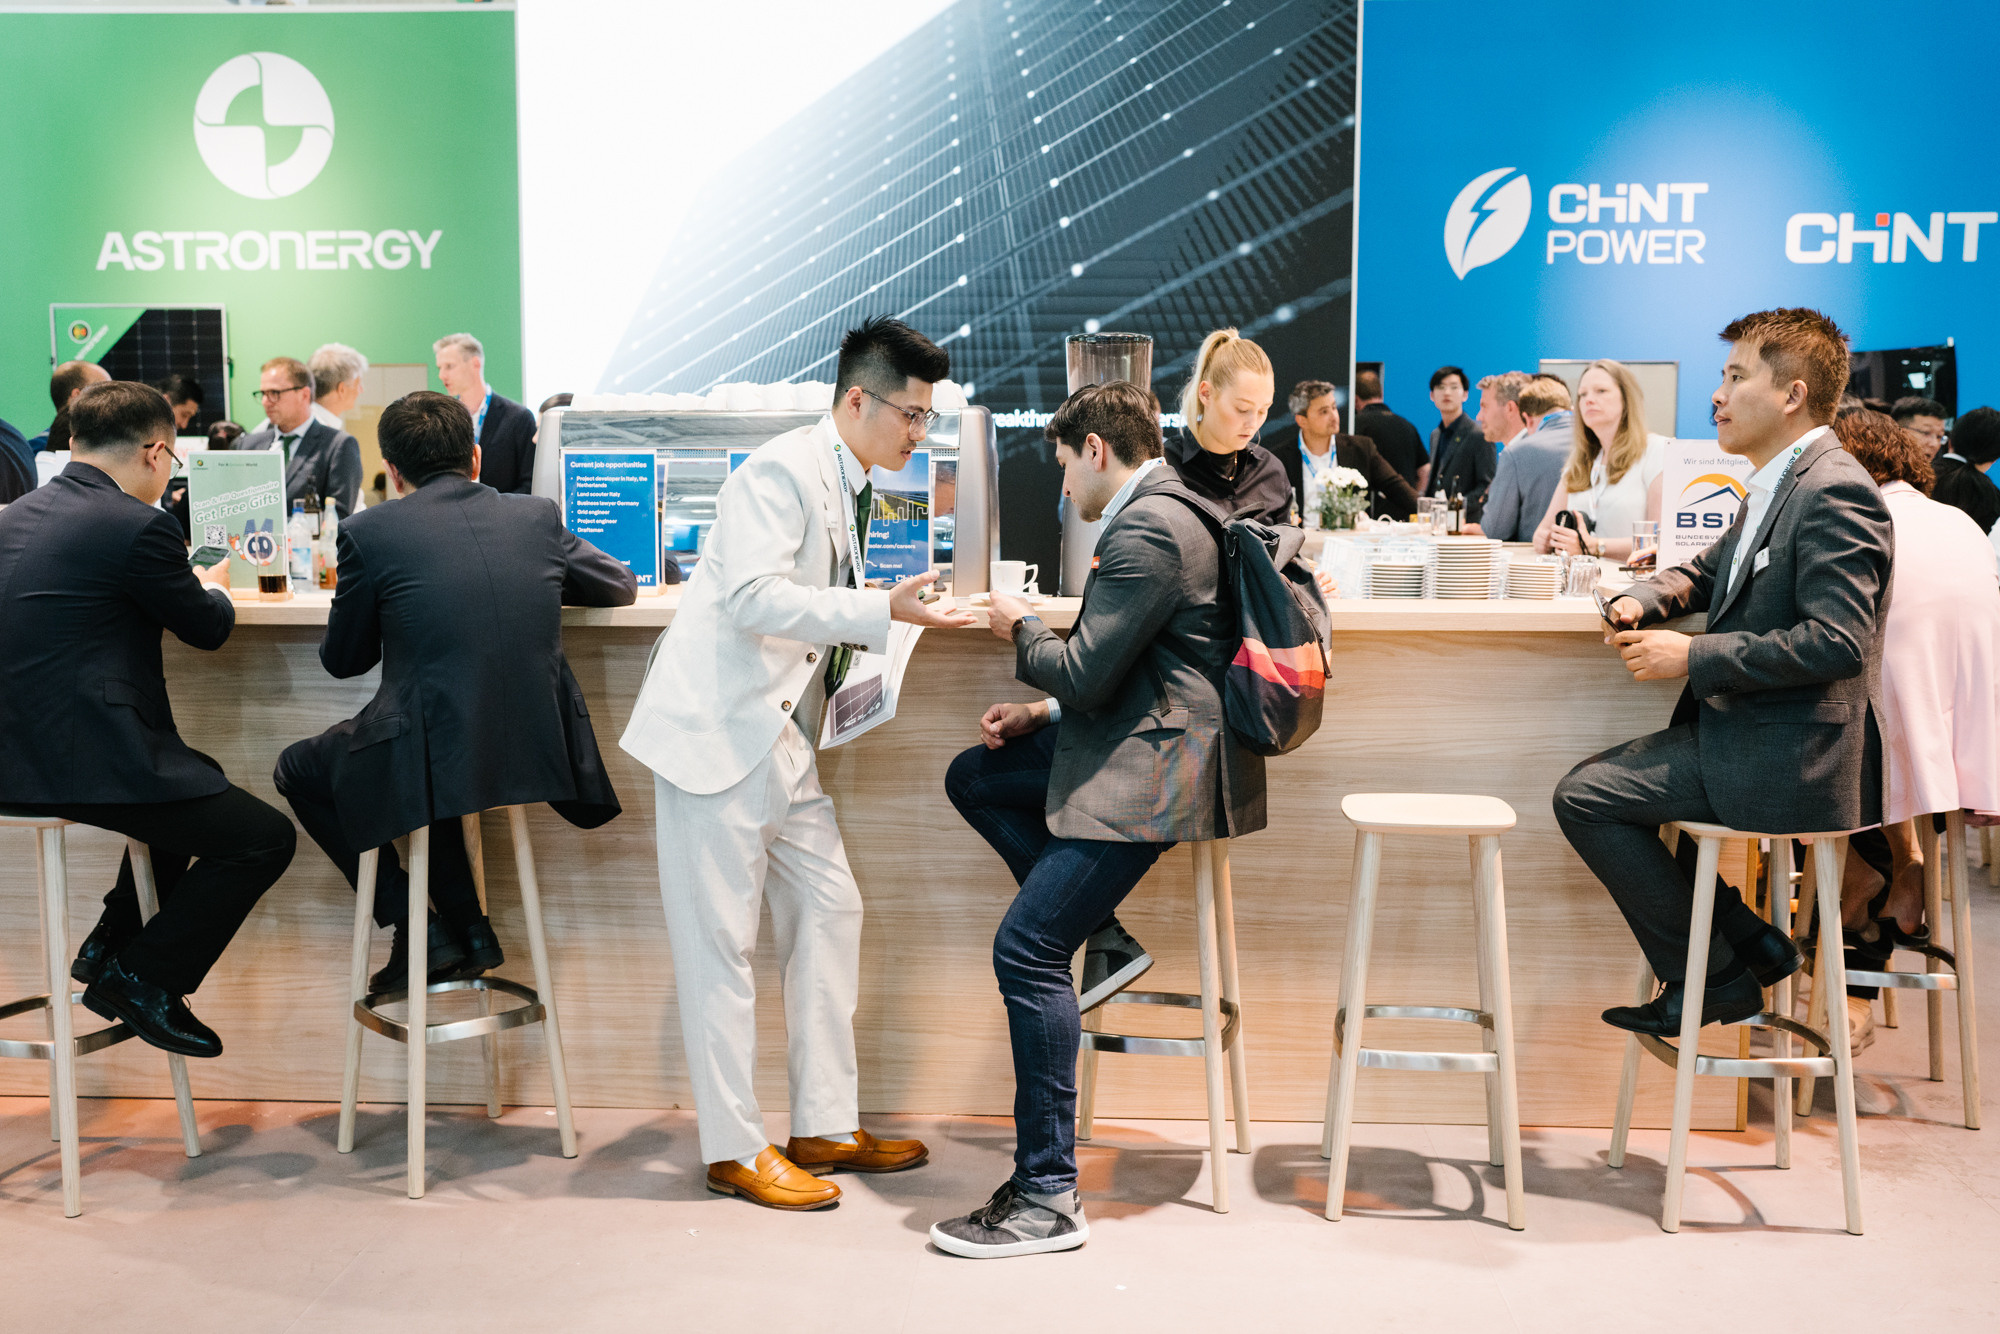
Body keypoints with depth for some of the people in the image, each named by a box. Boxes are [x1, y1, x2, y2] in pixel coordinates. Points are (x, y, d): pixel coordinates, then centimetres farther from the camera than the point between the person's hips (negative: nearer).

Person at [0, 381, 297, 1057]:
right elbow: (209, 627, -1)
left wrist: (186, 585, 30)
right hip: (84, 763, -10)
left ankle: (114, 940, 35)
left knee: (198, 781, 32)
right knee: (265, 837, -1)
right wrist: (212, 588, 22)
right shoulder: (137, 525, -14)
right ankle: (141, 979, 7)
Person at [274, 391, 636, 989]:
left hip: (435, 760, -4)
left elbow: (342, 660, 9)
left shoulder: (368, 531, -3)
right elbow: (622, 587, 23)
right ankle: (467, 930, 31)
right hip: (539, 752, 5)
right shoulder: (539, 516, 6)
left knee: (297, 771, 25)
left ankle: (420, 932, 18)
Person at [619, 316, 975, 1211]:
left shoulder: (847, 490, 17)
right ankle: (734, 1150, 7)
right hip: (719, 730, -10)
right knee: (721, 940, -2)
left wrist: (897, 616, 9)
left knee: (828, 908, 9)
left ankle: (826, 1126, 19)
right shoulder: (782, 470, -13)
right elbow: (753, 598, -25)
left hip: (781, 736, 10)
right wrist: (882, 610, -26)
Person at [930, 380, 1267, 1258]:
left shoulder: (1147, 532, -18)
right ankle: (1102, 936, 12)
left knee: (1026, 951, -12)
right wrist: (1043, 714, 12)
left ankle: (1048, 1197, -5)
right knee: (972, 778, 18)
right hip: (1141, 741, 11)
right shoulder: (1159, 512, 16)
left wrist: (1023, 631, 0)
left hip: (1156, 768, -11)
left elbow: (1086, 673, -20)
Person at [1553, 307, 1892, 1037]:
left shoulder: (1834, 491, -19)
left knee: (1584, 798, -12)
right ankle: (1751, 942, 17)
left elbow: (1837, 642, -27)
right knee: (1596, 781, 17)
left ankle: (1710, 978, 2)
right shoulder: (1775, 484, 13)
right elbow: (1710, 570, 26)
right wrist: (1643, 599, 4)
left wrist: (1693, 657, -23)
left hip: (1790, 758, -10)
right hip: (1746, 730, 10)